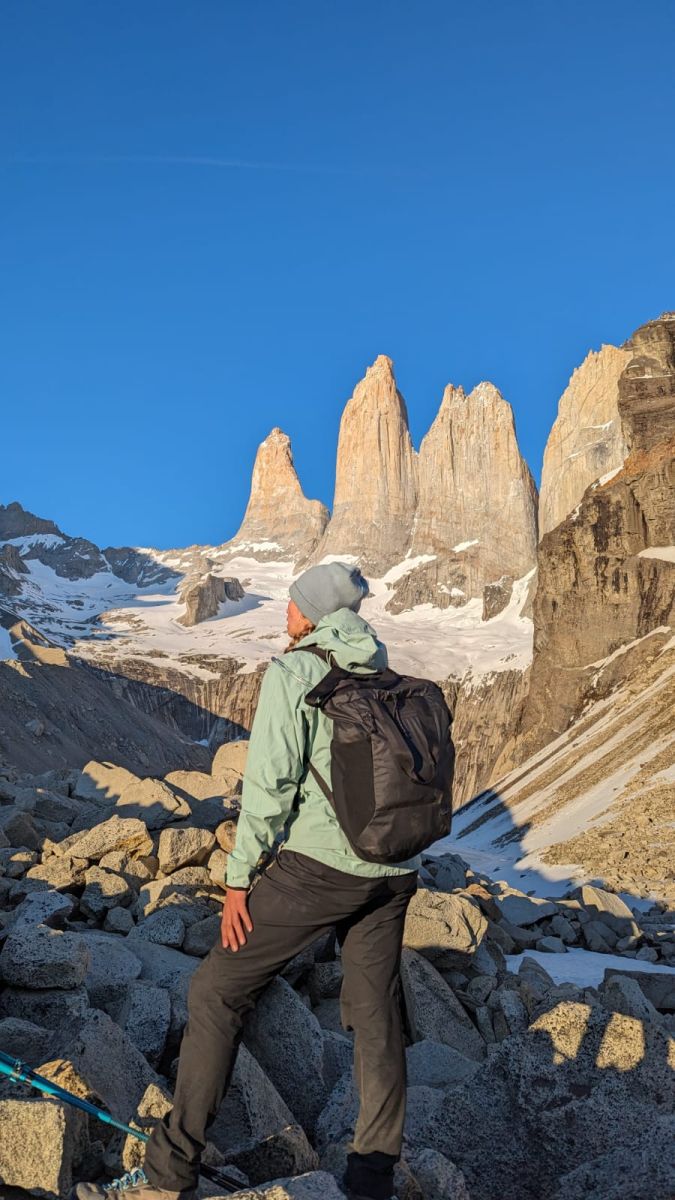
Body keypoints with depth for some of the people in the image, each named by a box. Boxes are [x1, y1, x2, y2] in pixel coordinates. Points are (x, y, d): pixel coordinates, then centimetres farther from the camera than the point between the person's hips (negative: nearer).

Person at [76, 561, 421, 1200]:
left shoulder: (292, 672, -7)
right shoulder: (383, 675, 12)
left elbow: (270, 782, -13)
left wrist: (239, 878, -6)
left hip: (316, 865, -7)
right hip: (392, 872, 7)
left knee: (216, 991, 5)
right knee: (376, 1014, 16)